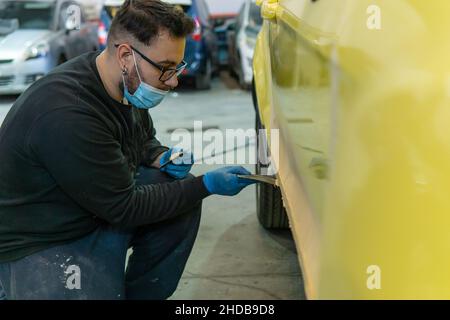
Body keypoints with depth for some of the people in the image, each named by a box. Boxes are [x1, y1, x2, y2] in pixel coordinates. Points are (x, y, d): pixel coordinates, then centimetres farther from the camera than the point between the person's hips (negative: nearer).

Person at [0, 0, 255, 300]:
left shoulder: (128, 84, -6)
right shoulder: (67, 114, -32)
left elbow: (144, 139, 16)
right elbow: (124, 208, -25)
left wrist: (161, 158, -7)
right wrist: (208, 185, -21)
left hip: (105, 204, 8)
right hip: (41, 242, -8)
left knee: (184, 194, -7)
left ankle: (142, 294, 9)